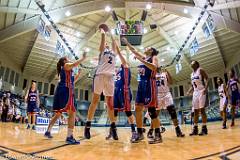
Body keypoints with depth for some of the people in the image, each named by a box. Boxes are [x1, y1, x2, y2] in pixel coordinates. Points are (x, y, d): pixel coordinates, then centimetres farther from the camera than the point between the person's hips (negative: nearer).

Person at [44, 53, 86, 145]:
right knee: (72, 112, -16)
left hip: (61, 91, 10)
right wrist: (83, 58, -10)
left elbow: (72, 81, 33)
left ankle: (48, 132, 28)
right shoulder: (66, 65, 4)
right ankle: (69, 137, -23)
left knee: (58, 113, 19)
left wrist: (79, 74, 29)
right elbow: (74, 64, -19)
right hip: (65, 91, -10)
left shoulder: (67, 70, 29)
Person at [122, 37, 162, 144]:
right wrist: (126, 43, 30)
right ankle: (140, 133, 13)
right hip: (141, 84, 8)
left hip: (149, 84, -8)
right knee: (138, 109, 4)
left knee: (151, 110, -8)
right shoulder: (143, 57, 21)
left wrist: (141, 60, -19)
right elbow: (133, 50, 30)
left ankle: (158, 136, 1)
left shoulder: (154, 57, 1)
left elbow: (154, 67, -20)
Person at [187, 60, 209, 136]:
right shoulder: (192, 74, 18)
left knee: (202, 110, -9)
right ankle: (195, 129, 9)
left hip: (201, 92, -7)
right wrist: (189, 91, 6)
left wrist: (206, 88, -26)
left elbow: (207, 79, -12)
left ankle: (204, 128, -2)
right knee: (195, 111, 5)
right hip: (195, 93, 7)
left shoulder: (200, 70, -2)